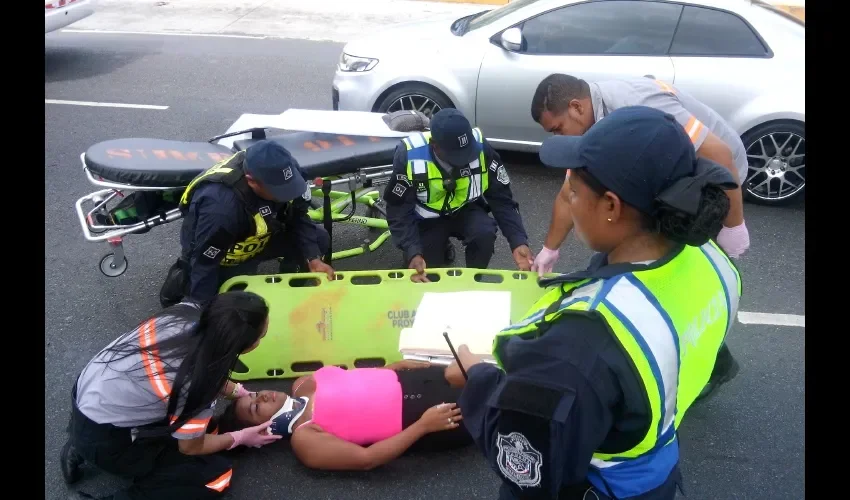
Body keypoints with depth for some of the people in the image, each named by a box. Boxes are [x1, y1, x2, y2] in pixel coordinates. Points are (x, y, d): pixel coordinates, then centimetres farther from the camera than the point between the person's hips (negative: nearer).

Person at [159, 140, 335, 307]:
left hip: (258, 238, 5)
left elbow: (298, 218, -10)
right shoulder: (221, 206, -42)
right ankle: (182, 279, 11)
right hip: (225, 258, -5)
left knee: (320, 239, -7)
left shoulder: (276, 173, -24)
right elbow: (204, 264, -30)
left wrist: (313, 259, -18)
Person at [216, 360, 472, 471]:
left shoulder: (301, 385, 6)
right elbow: (366, 458, -22)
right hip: (413, 417, -6)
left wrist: (400, 364, 2)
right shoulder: (303, 439, -16)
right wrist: (423, 425, -25)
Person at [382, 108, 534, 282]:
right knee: (425, 274, -12)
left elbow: (501, 199, -18)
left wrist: (518, 242, -31)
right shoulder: (408, 155, -29)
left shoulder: (481, 147, -25)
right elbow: (399, 210, -24)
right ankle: (439, 246, 21)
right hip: (428, 217, -1)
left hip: (465, 209, 1)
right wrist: (413, 253, -38)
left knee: (485, 234, -29)